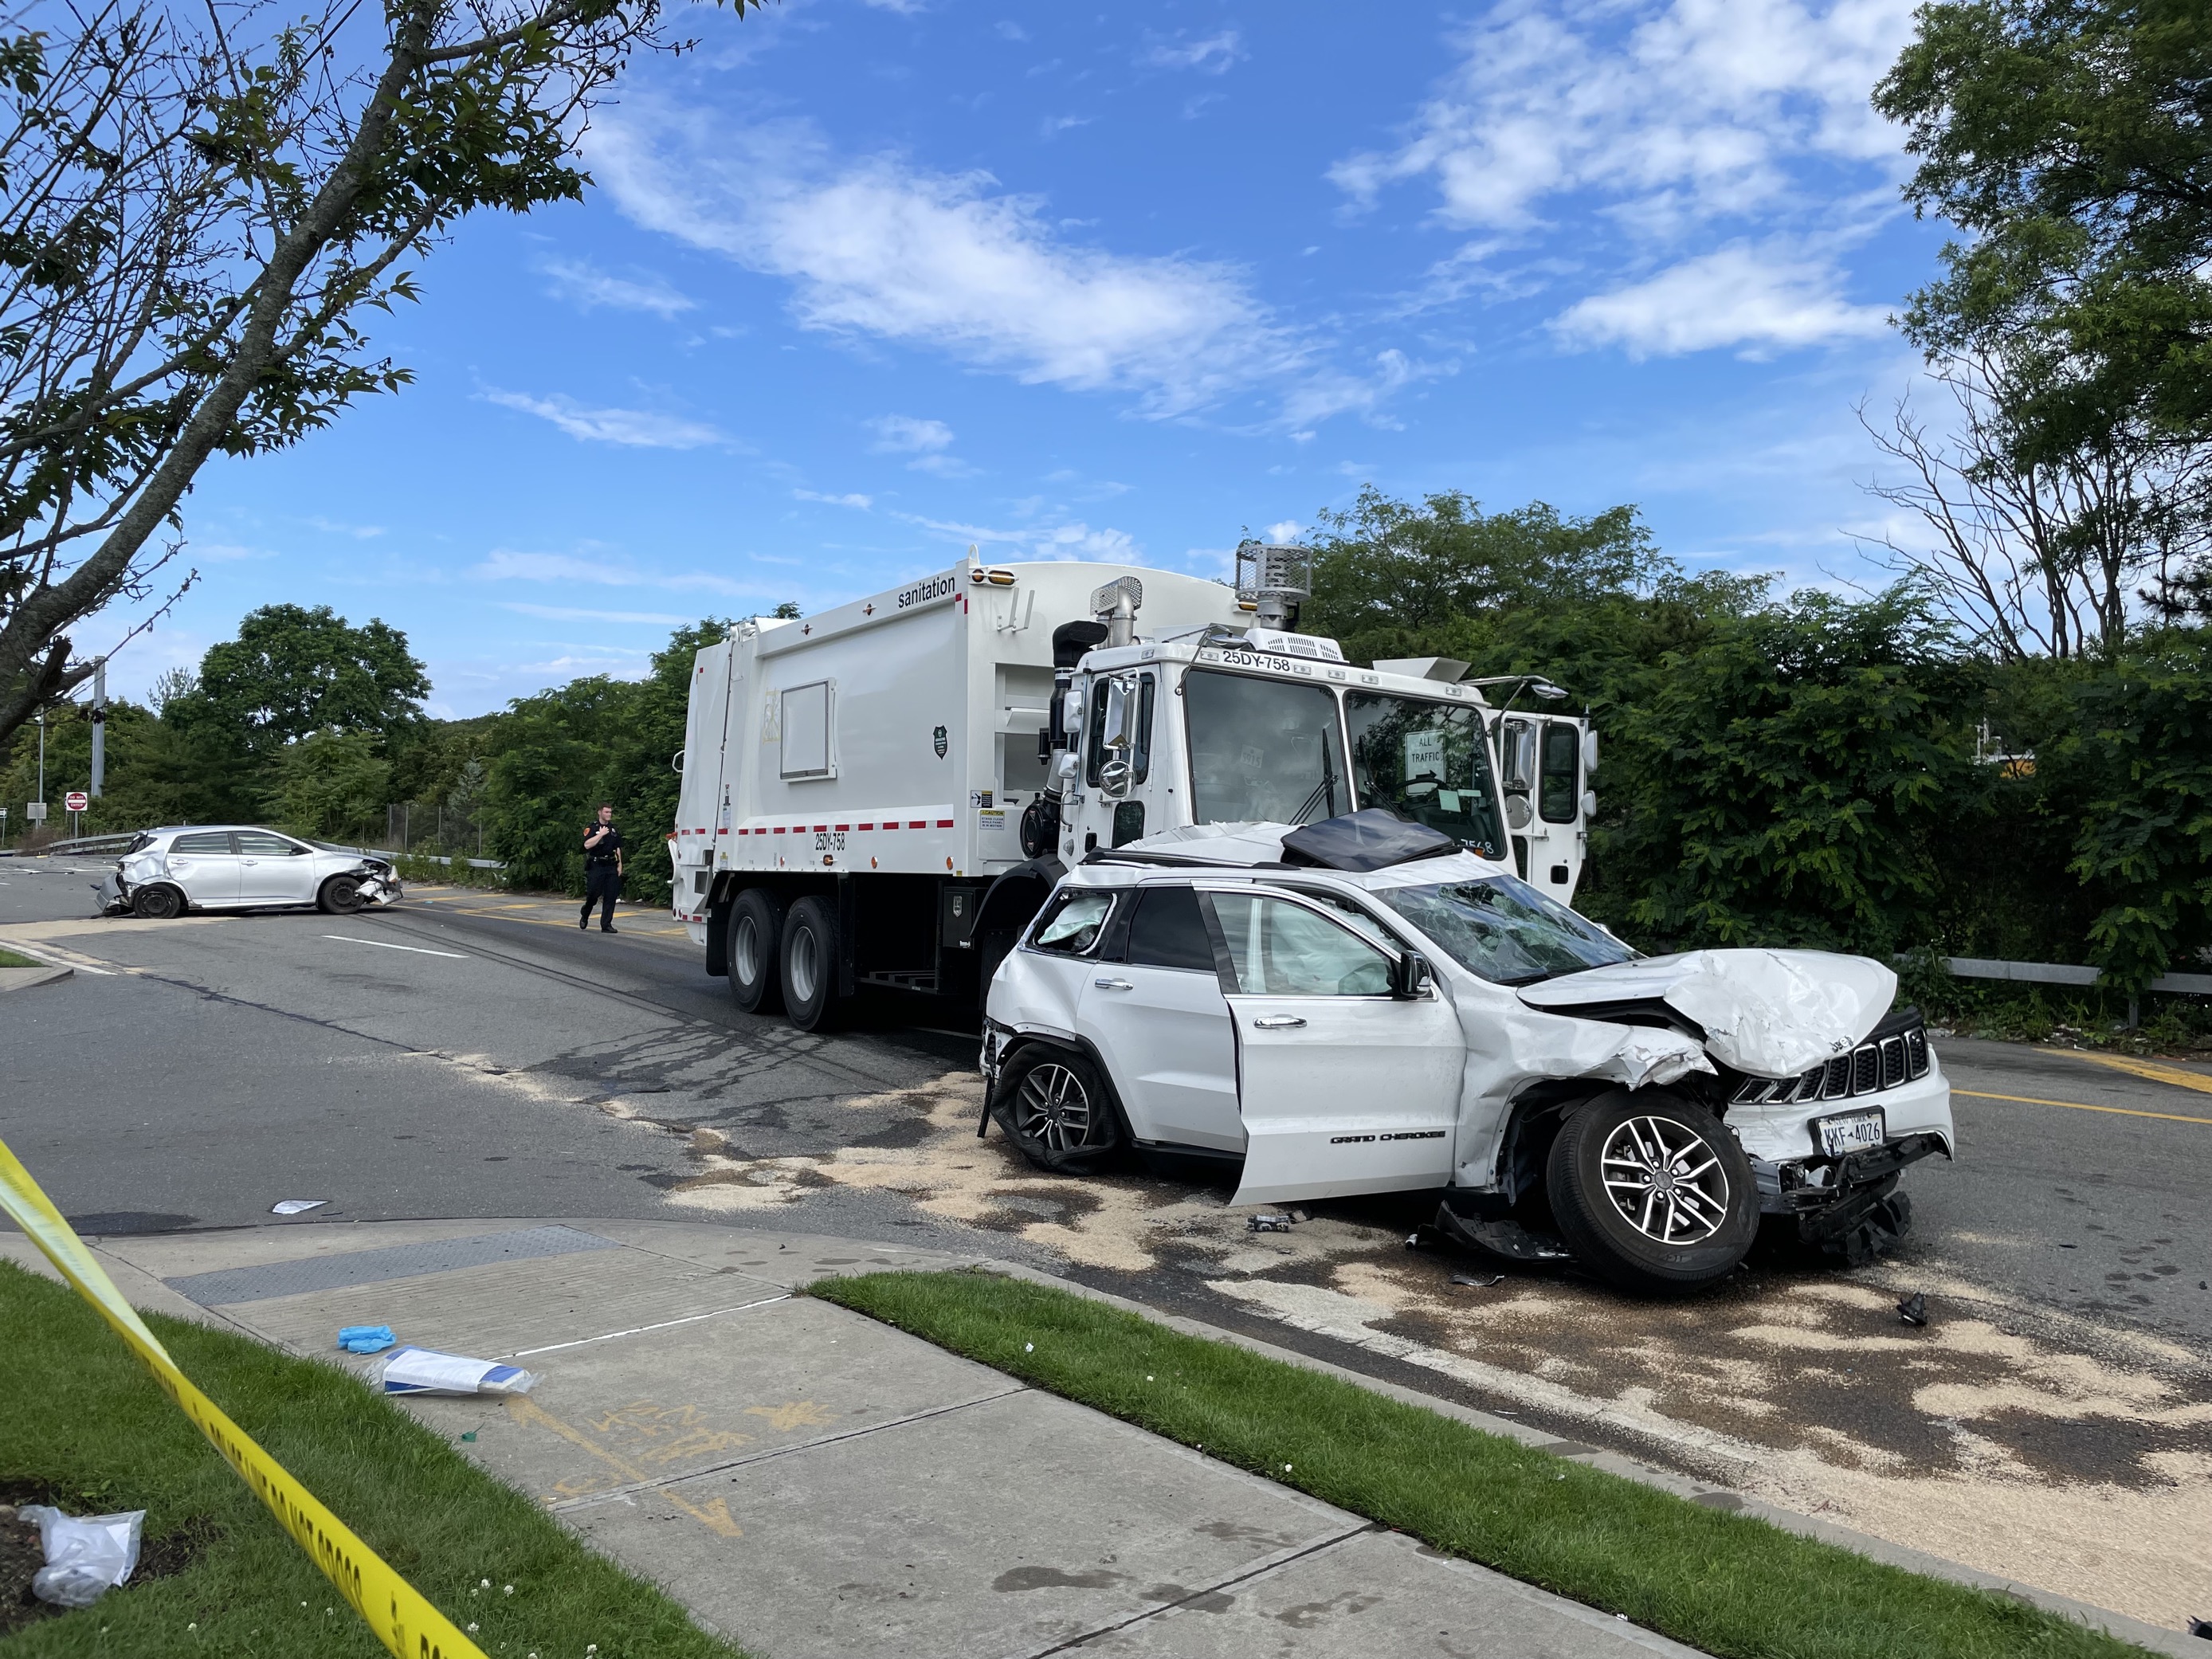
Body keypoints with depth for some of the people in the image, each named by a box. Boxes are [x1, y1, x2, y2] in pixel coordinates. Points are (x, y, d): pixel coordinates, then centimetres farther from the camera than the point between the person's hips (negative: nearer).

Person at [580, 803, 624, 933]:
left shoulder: (614, 829, 14)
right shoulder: (592, 828, -2)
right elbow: (587, 845, -17)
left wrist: (619, 864, 10)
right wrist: (601, 834, -17)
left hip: (611, 866, 4)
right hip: (596, 867, -4)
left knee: (610, 897, -2)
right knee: (593, 894, -3)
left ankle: (606, 925, 1)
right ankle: (585, 916, 25)